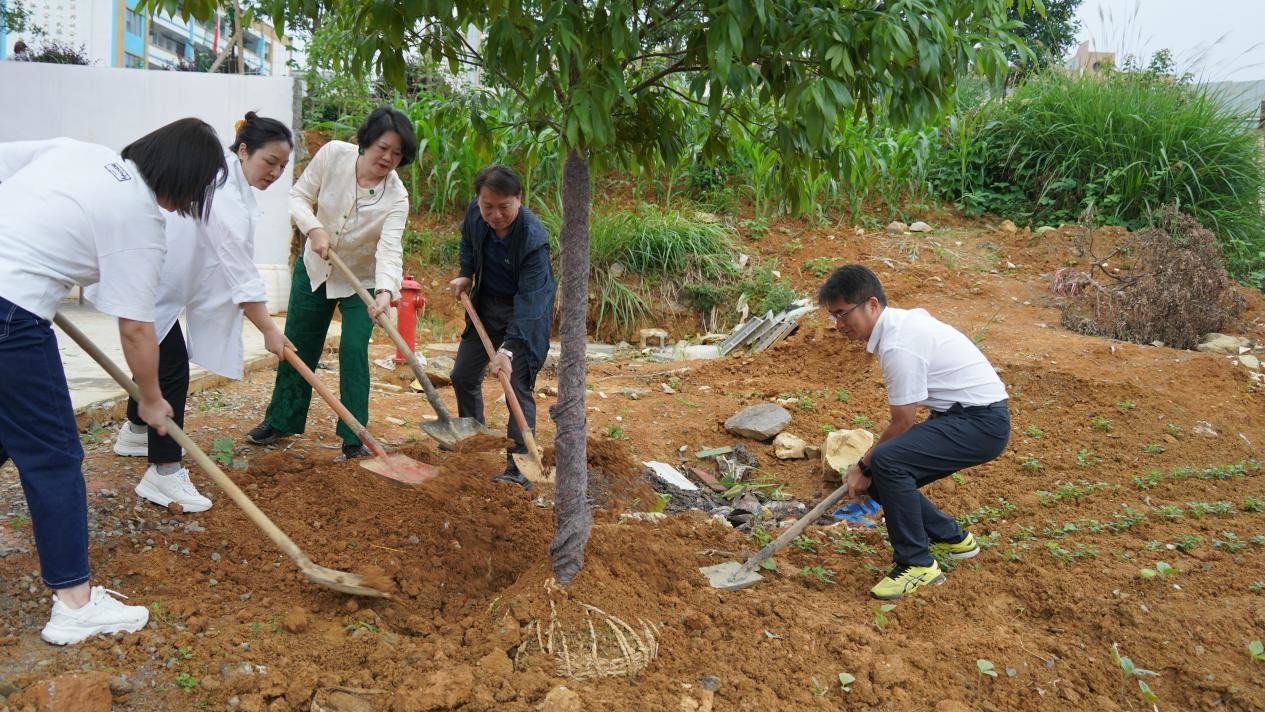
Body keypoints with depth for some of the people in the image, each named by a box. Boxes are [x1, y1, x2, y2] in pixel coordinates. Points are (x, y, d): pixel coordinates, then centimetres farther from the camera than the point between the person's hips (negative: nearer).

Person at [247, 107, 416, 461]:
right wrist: (314, 228, -29)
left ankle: (354, 439, 1)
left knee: (354, 351, -12)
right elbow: (299, 196, -9)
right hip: (314, 268, 3)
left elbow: (390, 249, -35)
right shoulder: (333, 154, -19)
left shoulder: (396, 196, -25)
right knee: (298, 345, 13)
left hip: (362, 280, -3)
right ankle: (281, 420, 32)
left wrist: (385, 291, -52)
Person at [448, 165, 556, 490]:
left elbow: (529, 301, -35)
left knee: (519, 386, -13)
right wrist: (466, 275, 1)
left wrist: (507, 349, -41)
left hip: (525, 313, -7)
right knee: (463, 376, 15)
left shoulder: (534, 239, -32)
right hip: (486, 303, 7)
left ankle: (518, 469, -7)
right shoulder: (475, 212, -14)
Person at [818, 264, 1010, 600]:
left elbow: (902, 424, -16)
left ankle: (918, 564, -14)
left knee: (887, 462, -28)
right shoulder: (904, 319, 6)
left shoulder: (898, 346, -23)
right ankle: (951, 537, 26)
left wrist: (863, 466, -3)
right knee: (882, 480, 6)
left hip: (982, 422, -10)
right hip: (961, 414, 10)